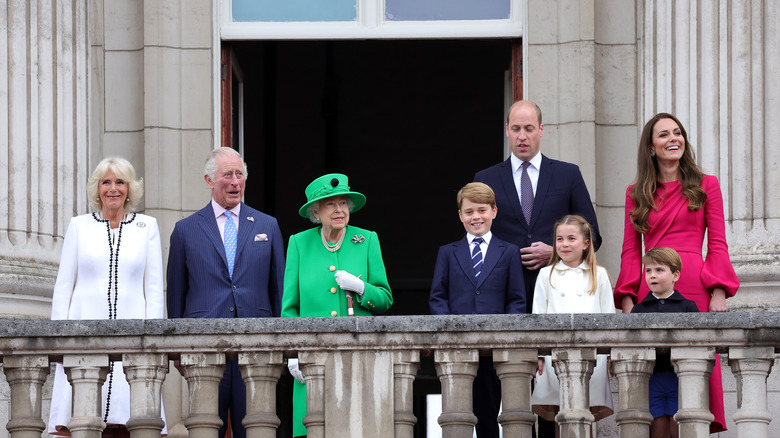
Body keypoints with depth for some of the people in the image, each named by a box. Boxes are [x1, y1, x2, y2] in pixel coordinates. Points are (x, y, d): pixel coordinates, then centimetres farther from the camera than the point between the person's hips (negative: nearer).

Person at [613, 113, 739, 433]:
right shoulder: (637, 193, 15)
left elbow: (718, 245, 7)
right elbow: (630, 251, 13)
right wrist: (627, 300, 1)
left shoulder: (706, 186, 11)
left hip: (695, 289, -1)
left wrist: (719, 293, -5)